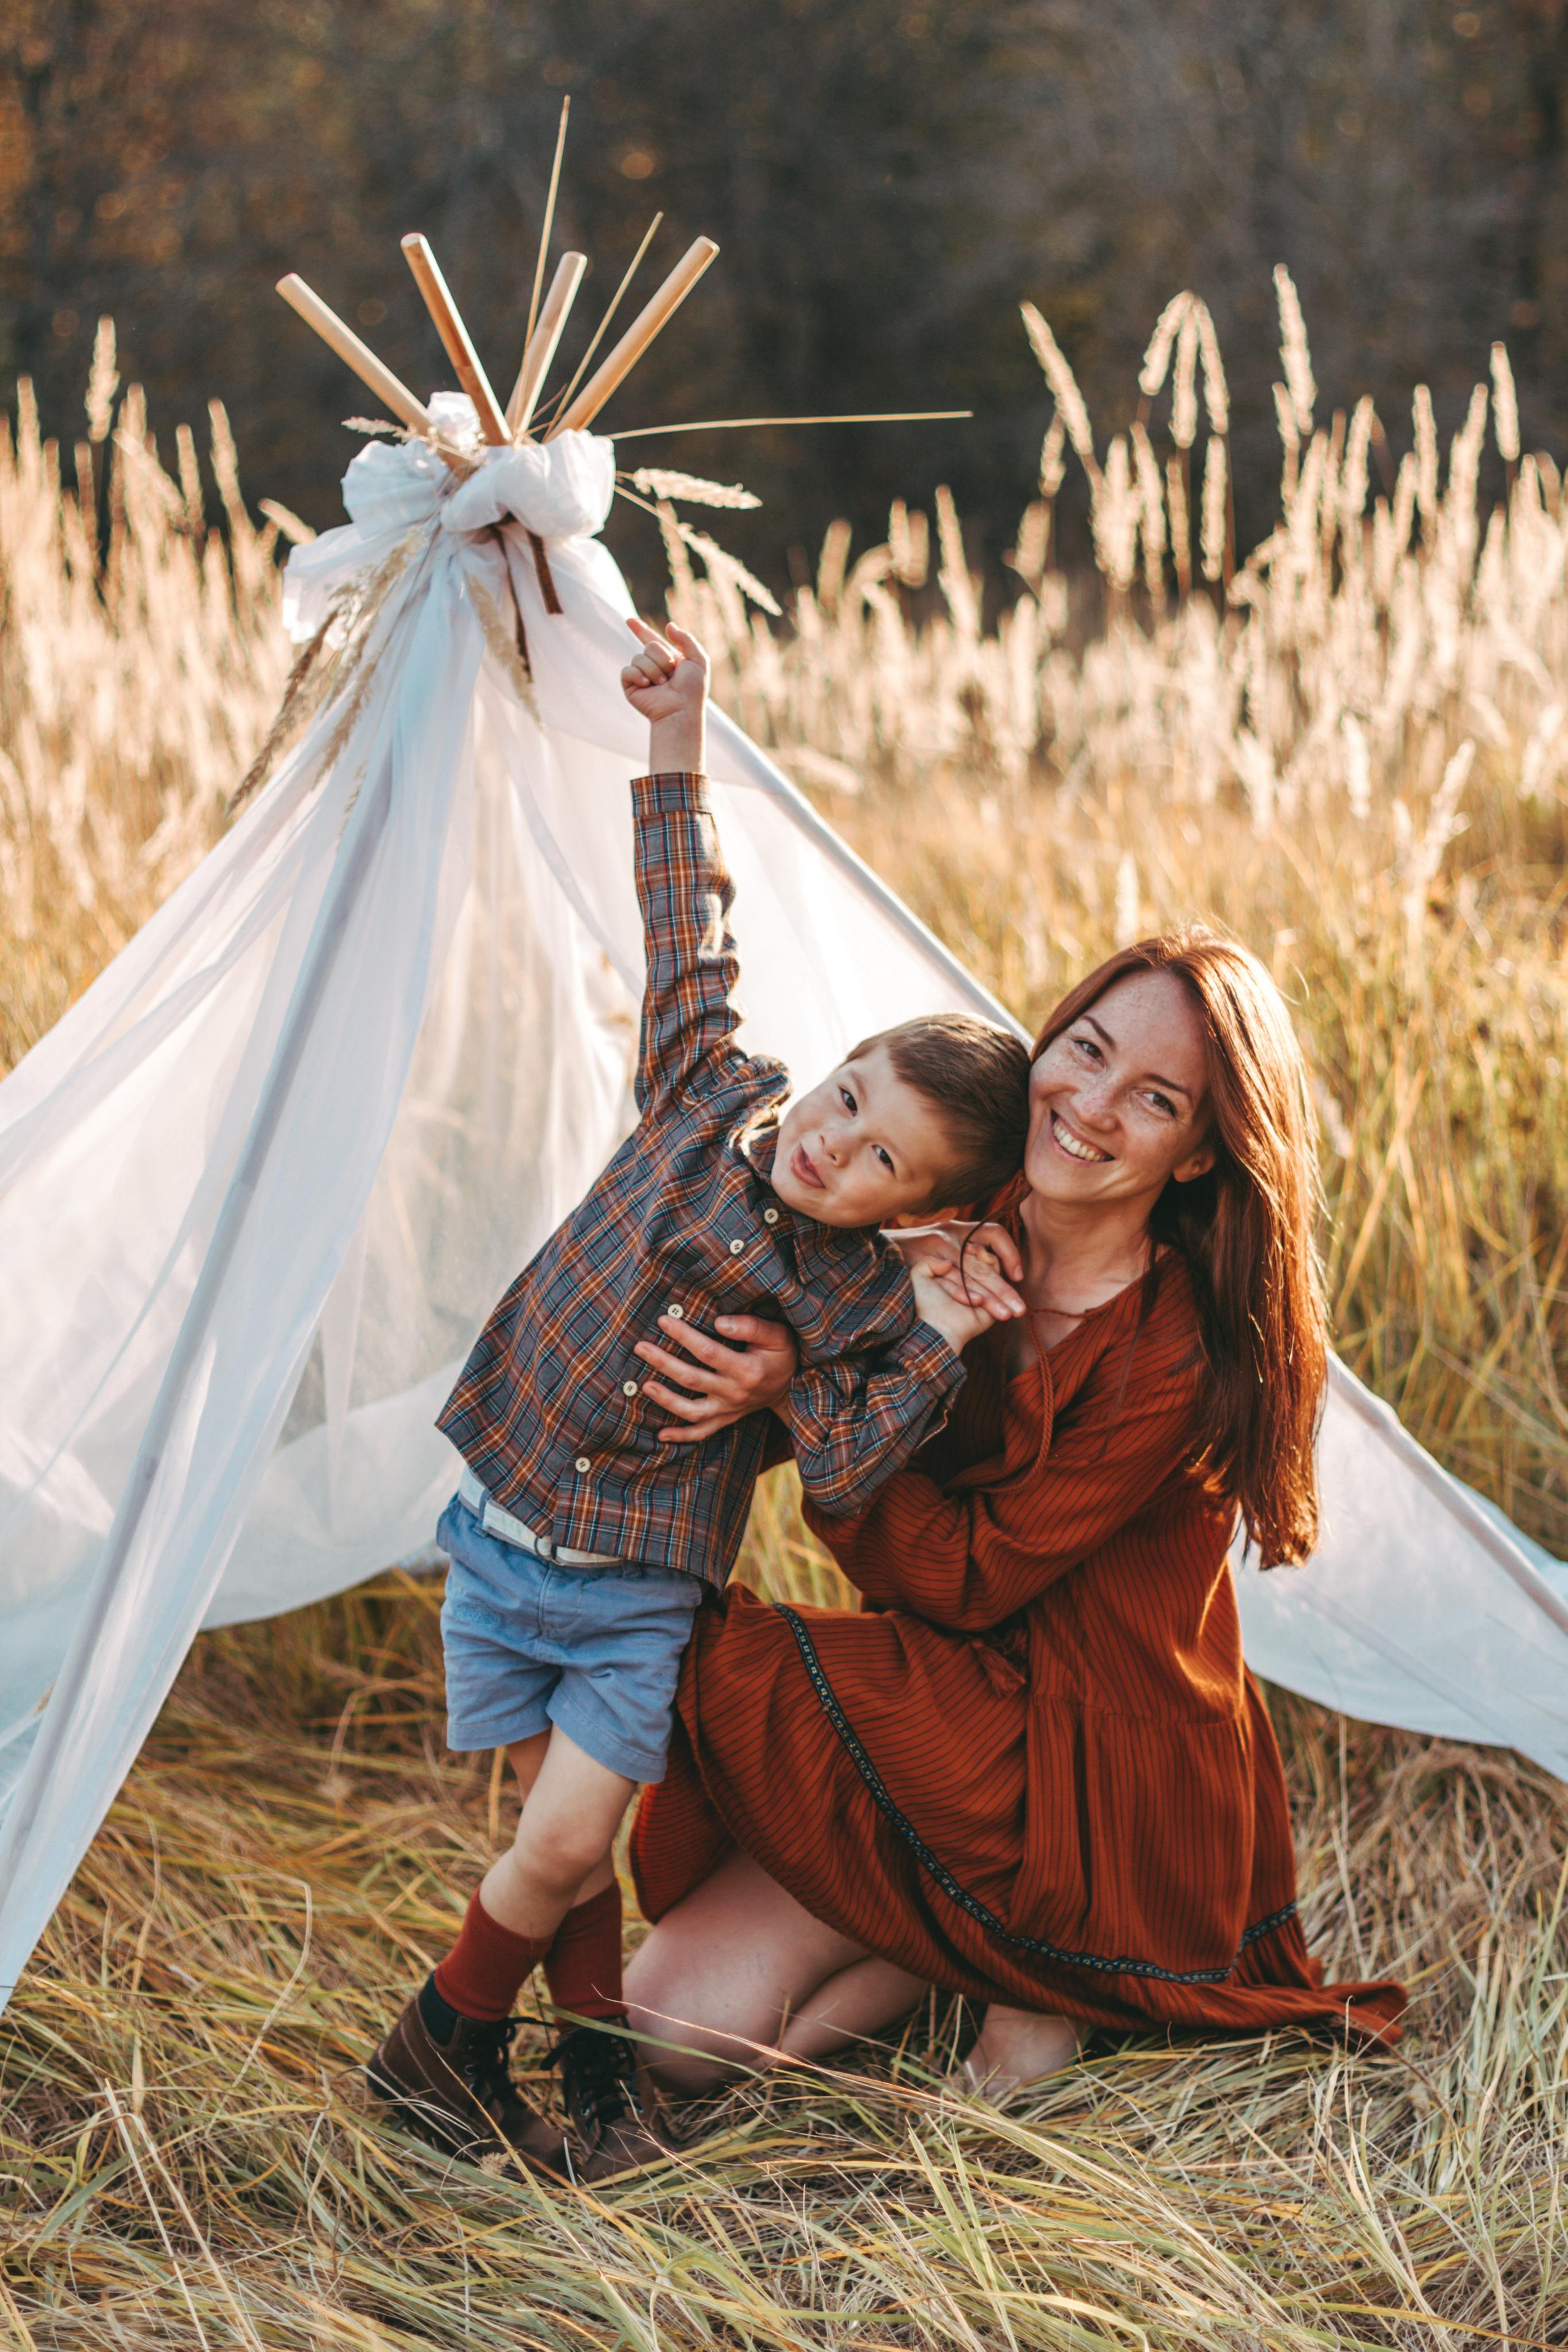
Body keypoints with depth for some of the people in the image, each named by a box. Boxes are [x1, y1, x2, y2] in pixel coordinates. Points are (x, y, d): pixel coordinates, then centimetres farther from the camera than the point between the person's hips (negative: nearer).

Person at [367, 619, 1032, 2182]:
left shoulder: (861, 1301, -12)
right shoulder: (710, 1091, -6)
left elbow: (838, 1479, -16)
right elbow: (690, 934, 3)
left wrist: (931, 1350, -25)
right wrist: (678, 744, 3)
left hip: (638, 1597, -2)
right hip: (502, 1534, 2)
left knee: (568, 1843, -7)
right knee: (557, 1838, 6)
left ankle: (445, 2041, 19)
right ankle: (598, 2067, 25)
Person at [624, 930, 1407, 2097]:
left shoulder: (1180, 1360, -24)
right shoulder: (966, 1247, -4)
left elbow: (964, 1579, -22)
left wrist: (802, 1393, -29)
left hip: (1108, 1802, -6)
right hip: (965, 1723, 6)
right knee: (679, 2023, -6)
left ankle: (1028, 1967, -5)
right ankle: (1015, 1954, 9)